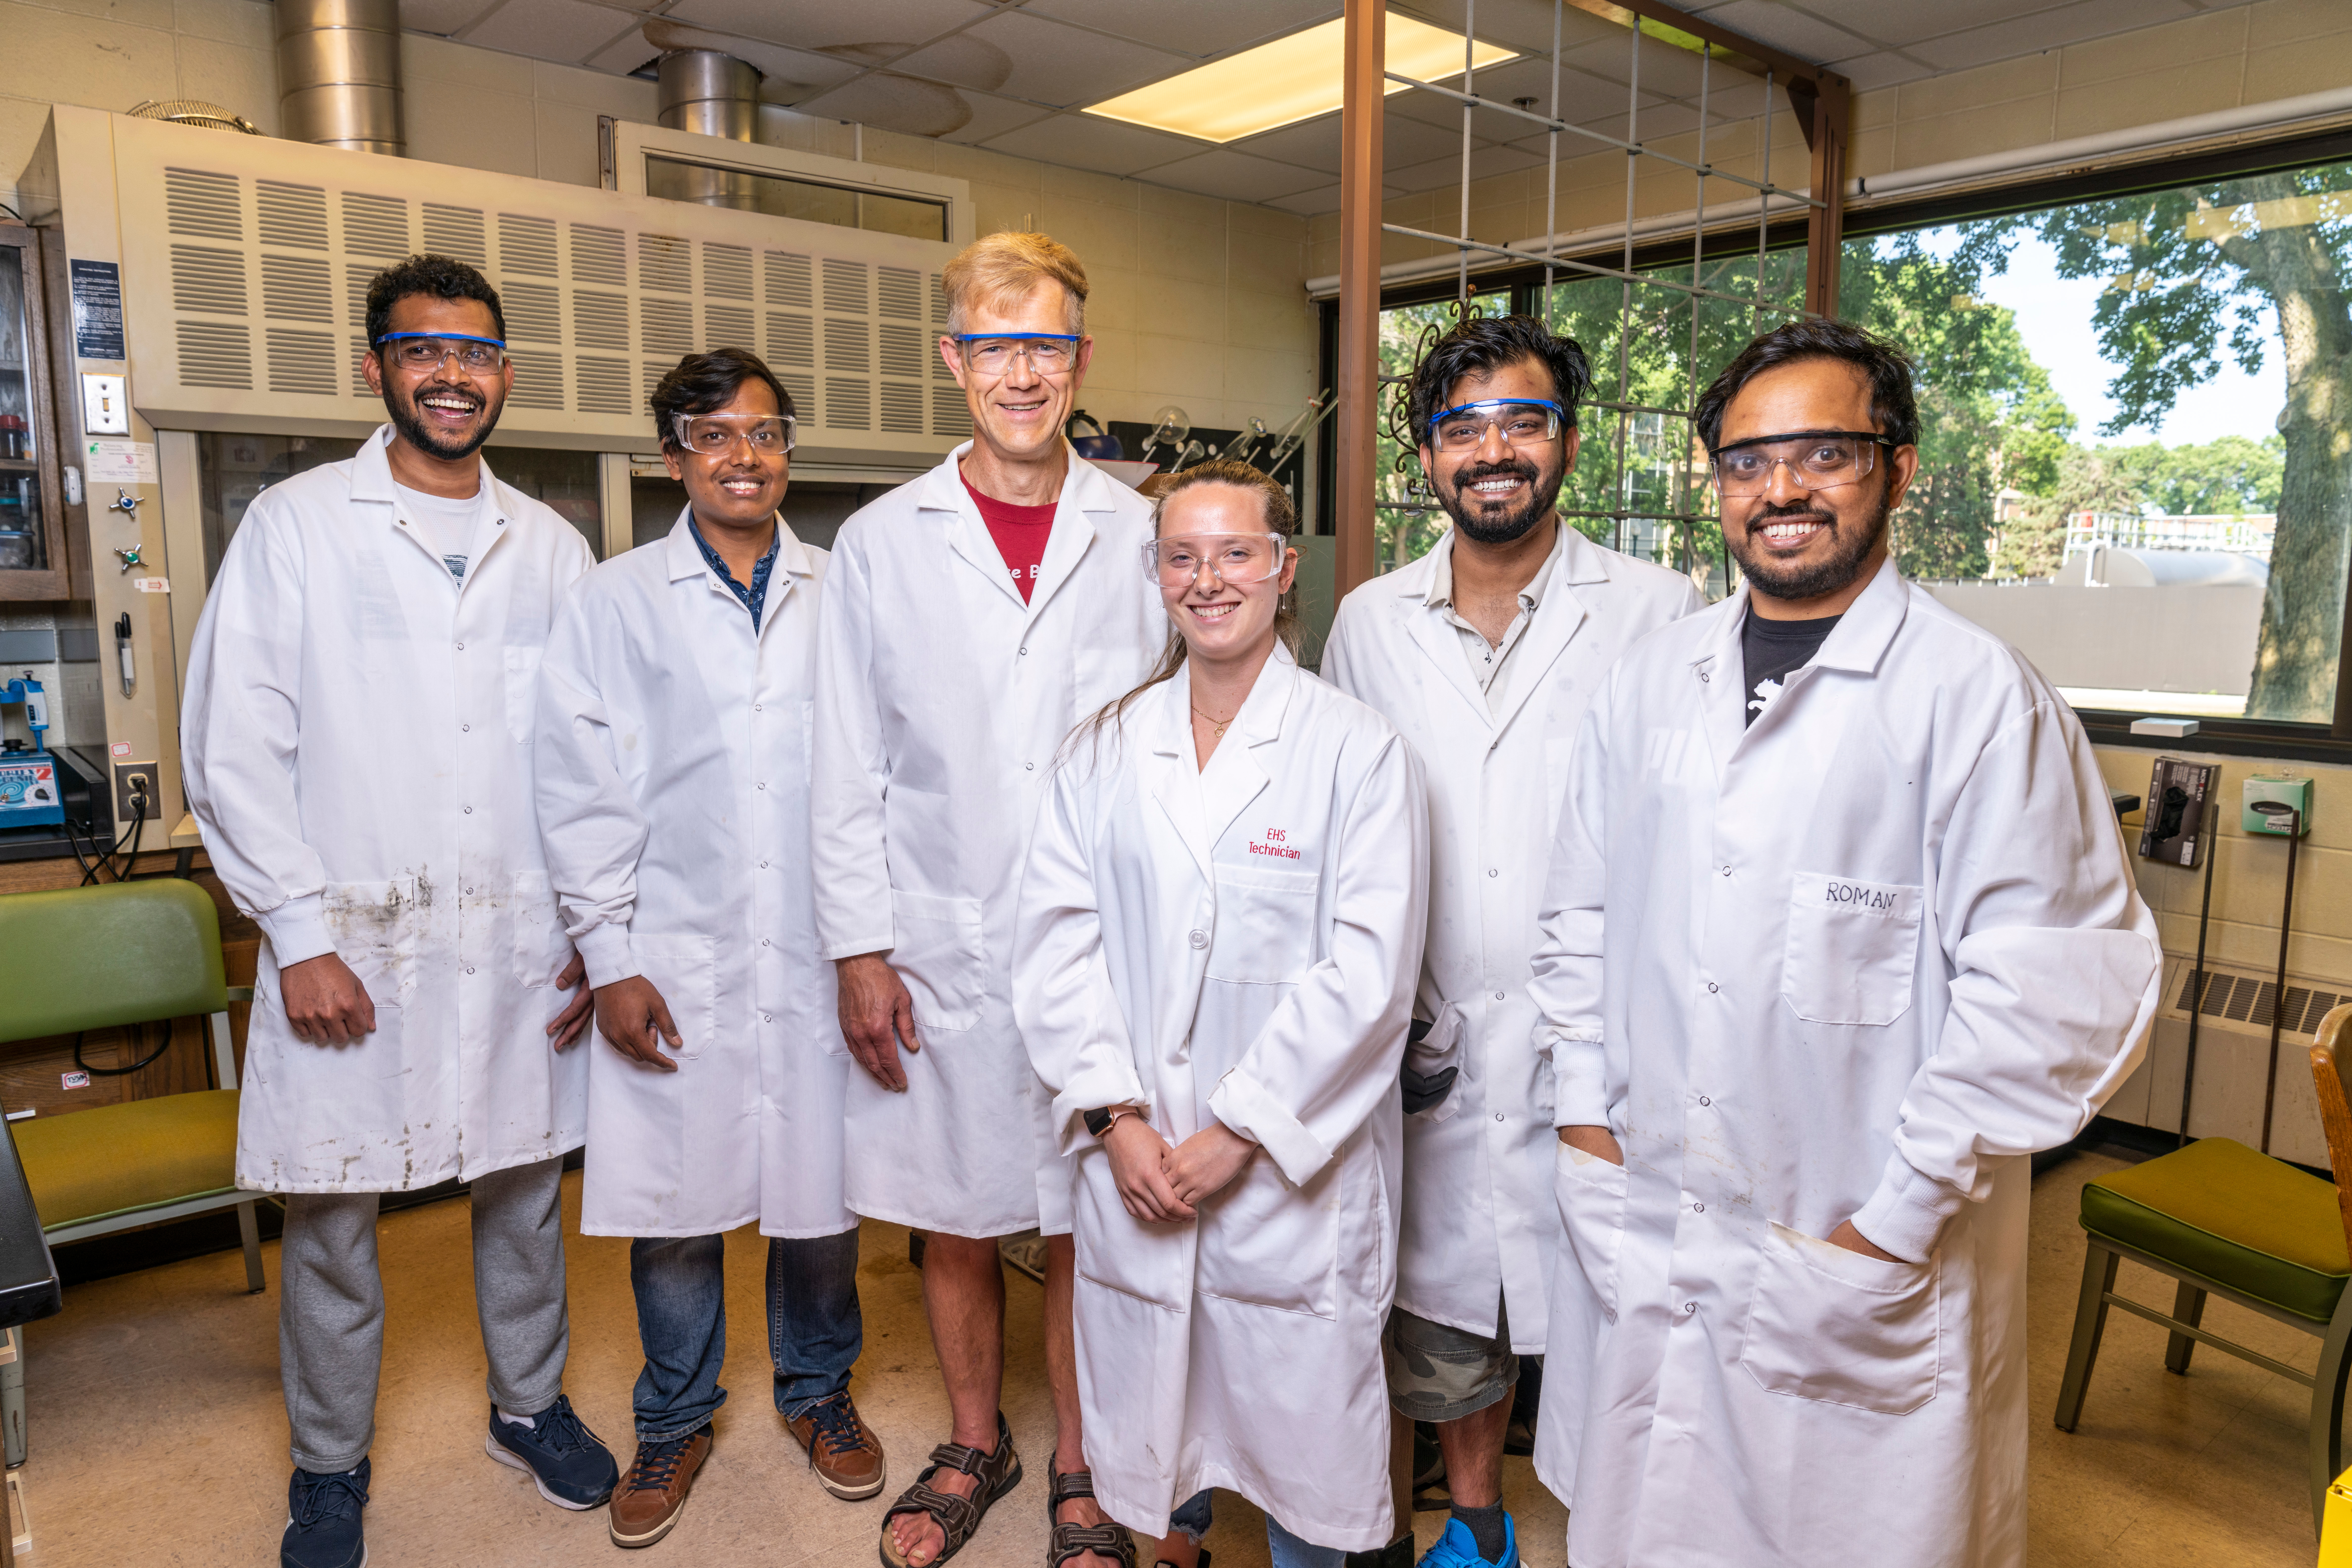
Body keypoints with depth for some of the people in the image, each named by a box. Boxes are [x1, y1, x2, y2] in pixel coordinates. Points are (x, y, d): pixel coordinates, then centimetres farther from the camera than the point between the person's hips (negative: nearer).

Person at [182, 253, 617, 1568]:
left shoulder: (552, 547, 8)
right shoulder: (296, 526, -1)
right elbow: (235, 752, -4)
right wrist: (303, 936, -9)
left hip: (522, 945, 2)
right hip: (351, 942, -2)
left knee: (526, 1191, 15)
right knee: (332, 1219, 10)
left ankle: (532, 1403, 37)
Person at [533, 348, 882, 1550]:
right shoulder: (613, 603, 3)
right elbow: (581, 794, 1)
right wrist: (611, 959, -4)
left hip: (820, 954, 1)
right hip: (677, 960, -1)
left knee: (821, 1191, 10)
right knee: (674, 1204, 8)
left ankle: (816, 1390, 35)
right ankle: (675, 1421, 32)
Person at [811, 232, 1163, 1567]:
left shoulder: (1141, 536, 2)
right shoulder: (880, 544, 2)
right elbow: (848, 771, 2)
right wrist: (861, 951, -2)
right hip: (941, 950, 1)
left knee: (1090, 1224, 10)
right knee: (955, 1221, 14)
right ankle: (976, 1446, 38)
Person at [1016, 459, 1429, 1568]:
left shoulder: (1359, 750, -6)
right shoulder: (1104, 750, 5)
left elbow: (1368, 969, -12)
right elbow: (1059, 943, 1)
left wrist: (1240, 1129, -14)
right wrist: (1118, 1117, -9)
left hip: (1293, 1162, -3)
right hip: (1135, 1159, 3)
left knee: (1297, 1393, 8)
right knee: (1152, 1381, 17)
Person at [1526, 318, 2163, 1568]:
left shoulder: (1979, 694, -10)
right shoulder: (1648, 682, 5)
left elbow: (2055, 989, -13)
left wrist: (1898, 1220, -13)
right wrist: (1583, 1113, 5)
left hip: (1862, 1270, -4)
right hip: (1638, 1235, 4)